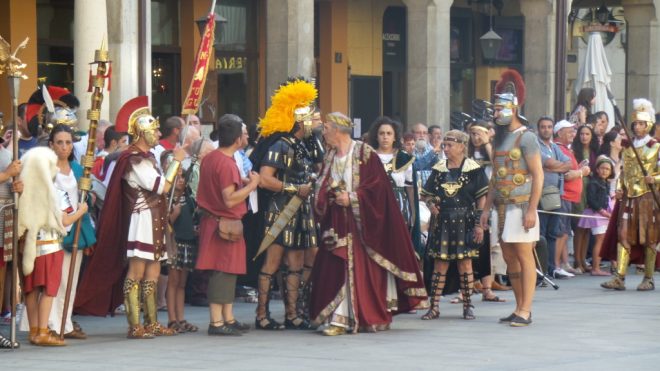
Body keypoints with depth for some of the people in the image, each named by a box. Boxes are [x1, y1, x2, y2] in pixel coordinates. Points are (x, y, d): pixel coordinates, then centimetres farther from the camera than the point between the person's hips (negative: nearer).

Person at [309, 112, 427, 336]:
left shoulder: (365, 153, -6)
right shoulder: (329, 157, 13)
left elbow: (377, 184, -11)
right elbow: (323, 188, 14)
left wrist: (352, 197, -15)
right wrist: (327, 195, -8)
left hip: (362, 222, -5)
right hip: (338, 223, 5)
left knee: (366, 269, -3)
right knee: (337, 270, -4)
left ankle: (374, 317, 7)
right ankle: (340, 319, -3)